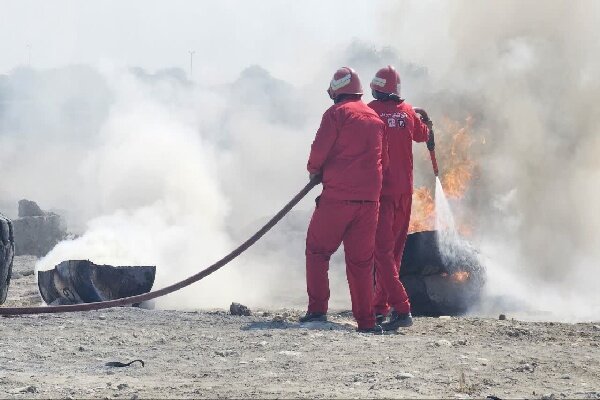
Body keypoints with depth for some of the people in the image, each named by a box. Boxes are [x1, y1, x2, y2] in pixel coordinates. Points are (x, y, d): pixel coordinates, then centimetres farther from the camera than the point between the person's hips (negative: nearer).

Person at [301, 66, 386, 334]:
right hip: (370, 197, 5)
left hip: (338, 195, -5)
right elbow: (378, 156, 17)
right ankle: (366, 320, 5)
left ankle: (317, 309, -2)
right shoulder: (375, 118, 15)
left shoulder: (337, 113, -3)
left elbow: (320, 150, -7)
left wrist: (314, 170, 13)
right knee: (361, 259, 9)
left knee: (317, 249, 7)